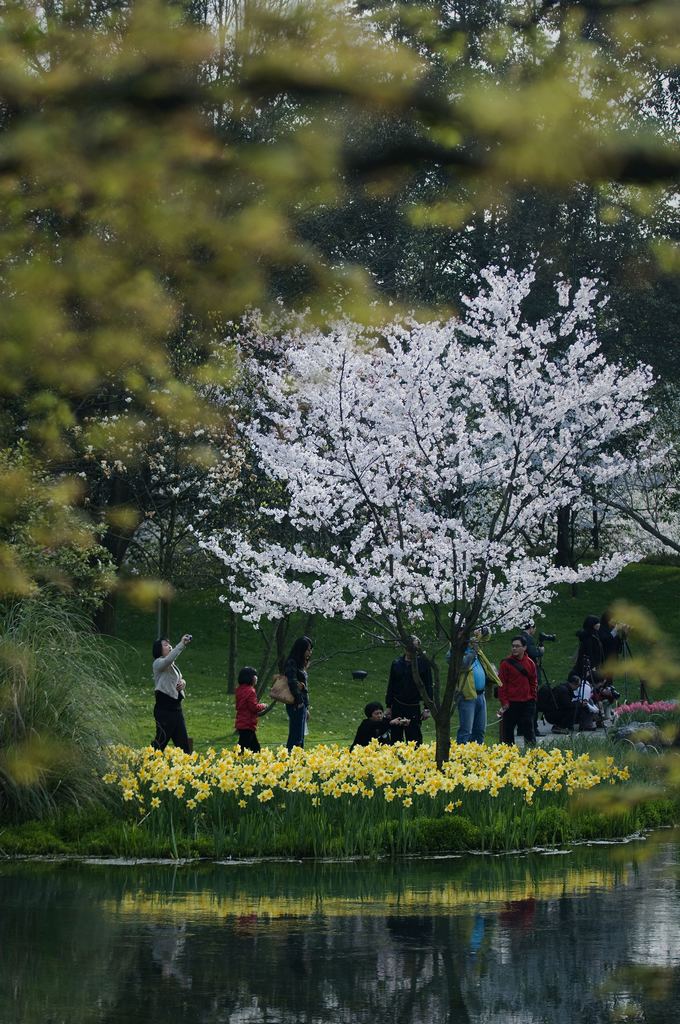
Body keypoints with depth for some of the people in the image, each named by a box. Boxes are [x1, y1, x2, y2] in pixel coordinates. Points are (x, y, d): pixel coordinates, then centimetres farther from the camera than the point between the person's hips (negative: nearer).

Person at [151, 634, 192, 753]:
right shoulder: (158, 663, -9)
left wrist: (183, 683, 4)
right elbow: (169, 658, -31)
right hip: (164, 709, -9)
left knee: (183, 741, 9)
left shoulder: (172, 665, 18)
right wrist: (182, 644, -36)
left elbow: (180, 679, 29)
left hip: (176, 707, 9)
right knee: (161, 740, -8)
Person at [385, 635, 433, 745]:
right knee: (396, 737, 8)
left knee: (414, 738, -3)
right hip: (397, 706, 3)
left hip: (414, 707, -3)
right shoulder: (397, 663, 4)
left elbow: (428, 686, -1)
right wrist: (388, 706, 8)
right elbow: (390, 686, 10)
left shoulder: (423, 664, -3)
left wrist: (427, 708, -5)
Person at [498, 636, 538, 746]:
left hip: (527, 703, 2)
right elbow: (501, 684, -4)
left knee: (529, 729, 0)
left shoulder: (530, 663, 7)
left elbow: (534, 682, 14)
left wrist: (532, 698, 5)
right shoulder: (506, 663, -3)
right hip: (511, 703, -2)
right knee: (508, 729, 5)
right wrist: (504, 701, -9)